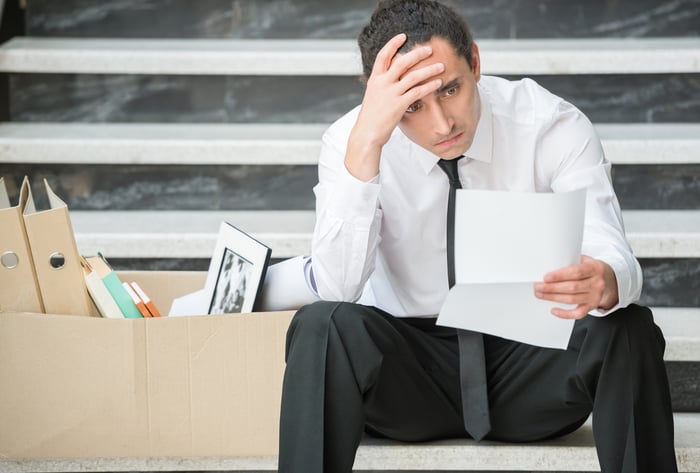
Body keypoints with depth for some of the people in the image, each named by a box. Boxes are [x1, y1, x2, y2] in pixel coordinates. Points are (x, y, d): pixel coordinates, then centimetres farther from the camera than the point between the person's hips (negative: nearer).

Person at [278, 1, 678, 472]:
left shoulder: (554, 127, -12)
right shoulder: (350, 140, -12)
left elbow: (619, 265, -22)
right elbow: (337, 288, -25)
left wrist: (602, 282, -47)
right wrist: (366, 143, -34)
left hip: (531, 370, 0)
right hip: (408, 370, 0)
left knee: (629, 330, -31)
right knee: (322, 327, -32)